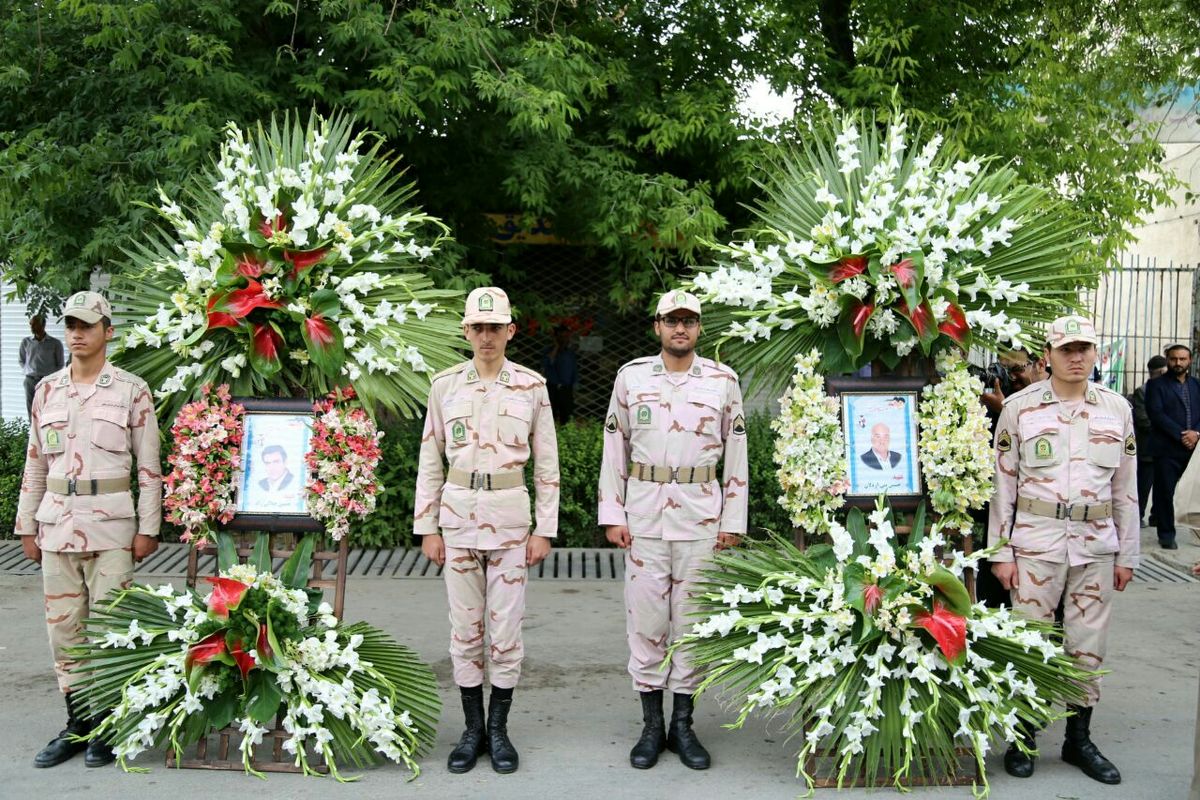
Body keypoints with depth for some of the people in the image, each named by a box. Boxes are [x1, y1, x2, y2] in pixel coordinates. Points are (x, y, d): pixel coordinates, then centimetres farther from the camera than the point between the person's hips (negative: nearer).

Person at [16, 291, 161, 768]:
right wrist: (27, 525, 11)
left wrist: (148, 528, -6)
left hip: (111, 527, -4)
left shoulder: (131, 390, -1)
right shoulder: (47, 390, 11)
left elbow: (149, 465, -2)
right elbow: (35, 464, 15)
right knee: (63, 627, 9)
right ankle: (77, 723, 20)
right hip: (56, 526, 4)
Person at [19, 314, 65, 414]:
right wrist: (26, 371, 10)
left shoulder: (55, 343, 0)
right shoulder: (26, 342, 8)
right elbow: (21, 360, 22)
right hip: (30, 381, 3)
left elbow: (60, 365, 7)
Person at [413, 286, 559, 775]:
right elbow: (430, 460, 5)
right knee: (465, 626, 8)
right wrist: (427, 527, 2)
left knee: (506, 626, 3)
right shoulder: (445, 385, 2)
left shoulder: (531, 386, -1)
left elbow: (546, 463, 2)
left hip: (510, 515, -1)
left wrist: (545, 529, -2)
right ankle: (472, 729, 21)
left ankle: (498, 729, 19)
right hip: (458, 514, 1)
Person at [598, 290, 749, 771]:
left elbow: (736, 455, 5)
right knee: (645, 620, 4)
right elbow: (614, 449, 5)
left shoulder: (723, 380, 3)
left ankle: (683, 725, 18)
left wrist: (733, 523, 1)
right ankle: (651, 725, 17)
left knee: (693, 620, 6)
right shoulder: (631, 377, 3)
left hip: (701, 516, 0)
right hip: (644, 514, 0)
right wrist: (612, 516, 0)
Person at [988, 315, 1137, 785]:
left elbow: (1126, 488, 9)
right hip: (1036, 540, -3)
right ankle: (1024, 737, 18)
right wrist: (999, 552, -4)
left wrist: (1127, 555, 8)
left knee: (1089, 645, 10)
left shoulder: (1117, 408, 6)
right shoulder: (1019, 408, -2)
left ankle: (1079, 739, 25)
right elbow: (1003, 484, -1)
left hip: (1096, 543, 3)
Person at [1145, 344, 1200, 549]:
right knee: (1165, 492, -2)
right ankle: (1166, 534, 5)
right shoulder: (1156, 384, 1)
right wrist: (1181, 435, -14)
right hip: (1167, 449, -4)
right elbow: (1156, 414, -10)